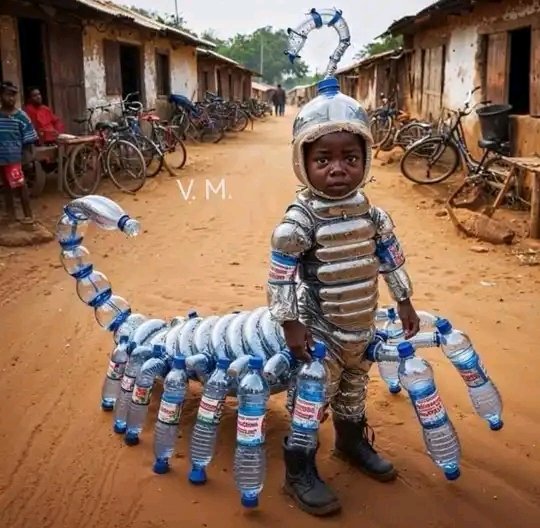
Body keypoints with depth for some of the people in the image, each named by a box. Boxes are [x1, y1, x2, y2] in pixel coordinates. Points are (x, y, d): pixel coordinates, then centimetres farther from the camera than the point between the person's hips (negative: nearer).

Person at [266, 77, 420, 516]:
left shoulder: (370, 212, -2)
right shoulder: (300, 218, -20)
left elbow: (391, 258, 9)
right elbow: (281, 273, -18)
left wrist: (405, 304, 14)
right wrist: (291, 325, -17)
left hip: (362, 327, 6)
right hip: (320, 332, -6)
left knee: (353, 392, 25)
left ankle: (352, 443, 49)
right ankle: (299, 473, 20)